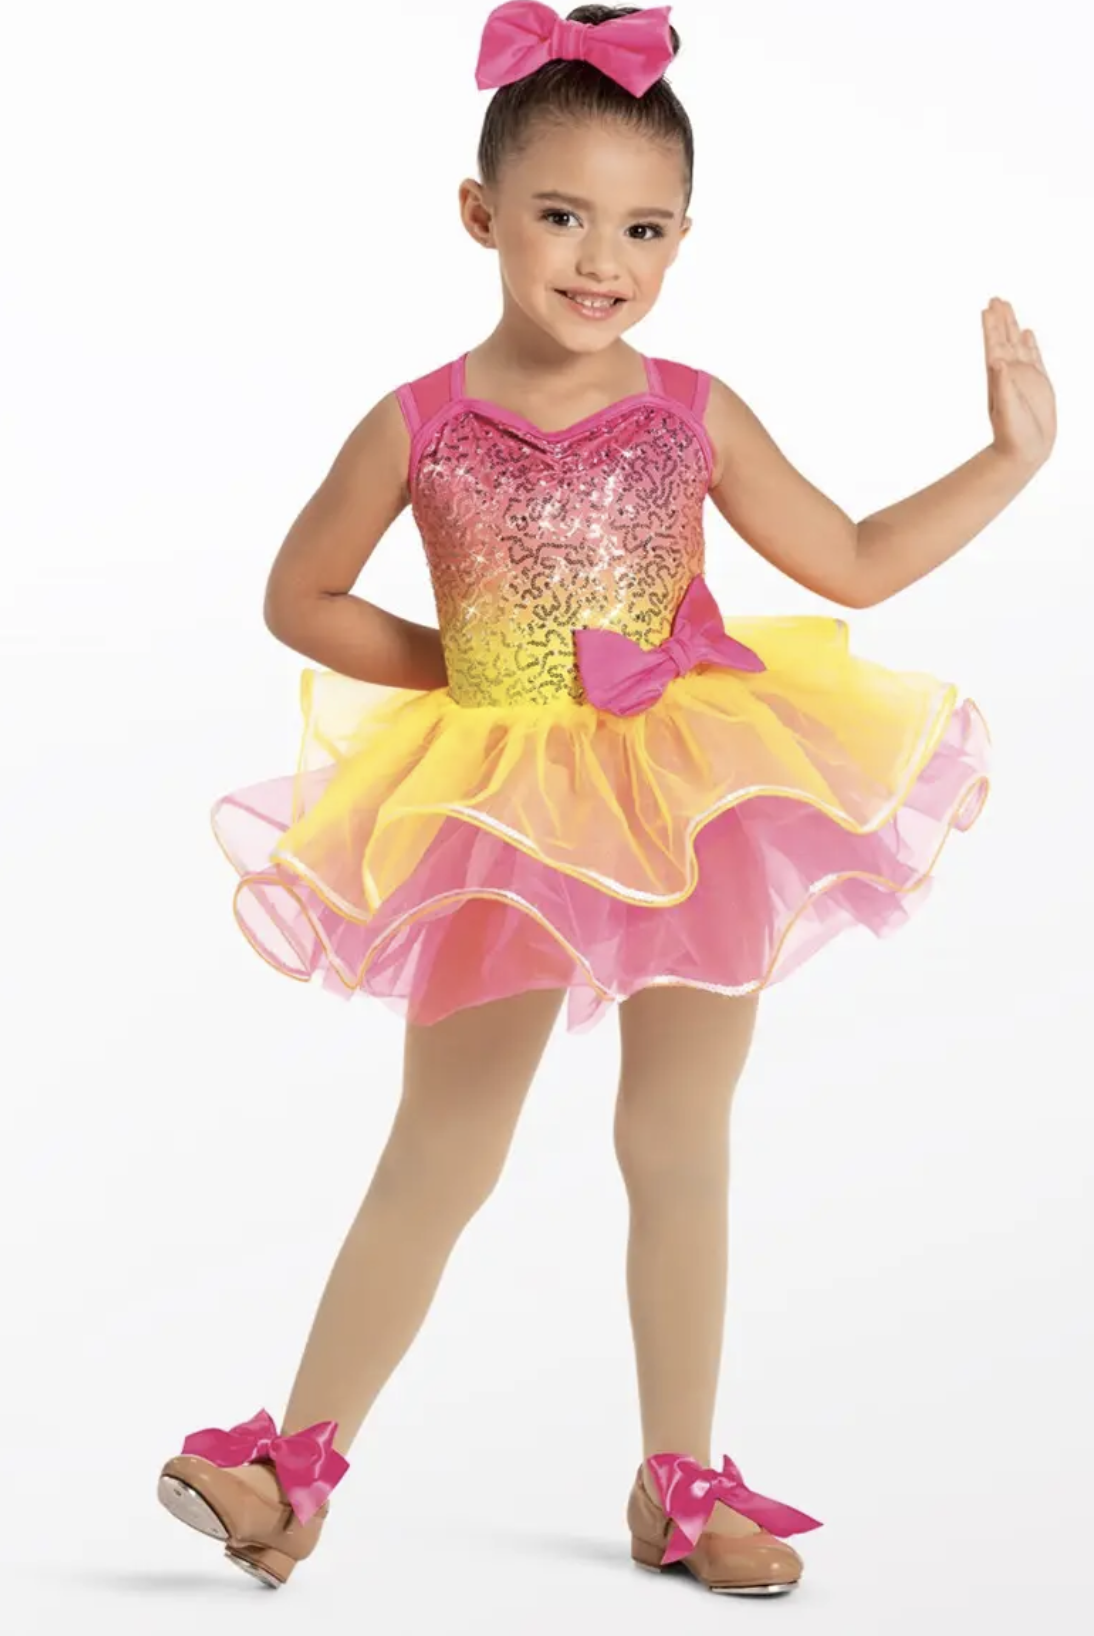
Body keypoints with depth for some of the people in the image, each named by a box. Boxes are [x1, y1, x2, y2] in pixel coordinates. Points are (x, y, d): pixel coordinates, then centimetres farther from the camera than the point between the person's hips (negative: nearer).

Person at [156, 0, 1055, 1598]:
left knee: (679, 1154, 10)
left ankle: (681, 1485, 24)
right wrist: (443, 664, -4)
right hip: (502, 827, -1)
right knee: (437, 1162, 6)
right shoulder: (419, 427, -8)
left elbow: (855, 564, 6)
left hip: (697, 814, 1)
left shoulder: (698, 417, -4)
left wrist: (1009, 457, 1)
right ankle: (298, 1461, 19)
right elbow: (298, 598, 4)